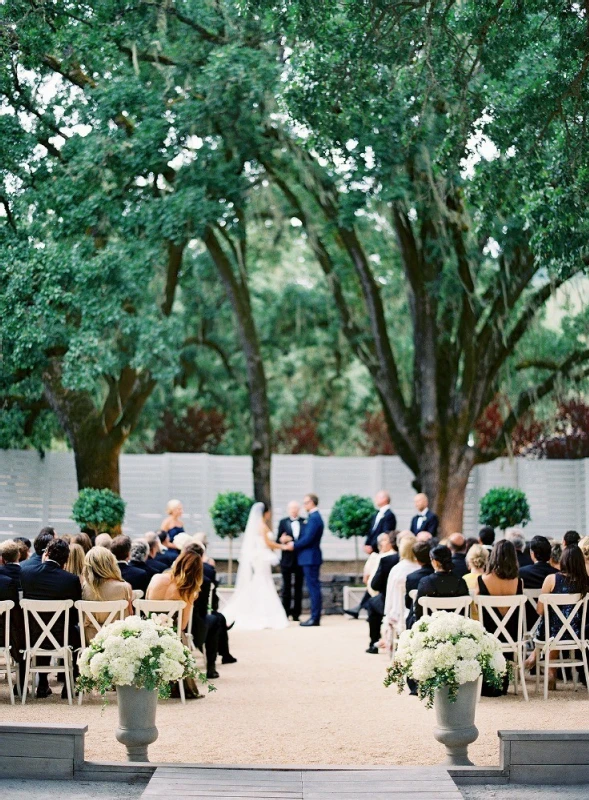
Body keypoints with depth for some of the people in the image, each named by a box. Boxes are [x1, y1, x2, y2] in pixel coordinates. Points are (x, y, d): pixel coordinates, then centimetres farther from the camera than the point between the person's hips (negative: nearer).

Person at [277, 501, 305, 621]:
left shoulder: (305, 522, 3)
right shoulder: (283, 522, 5)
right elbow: (279, 540, 2)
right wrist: (282, 540, -20)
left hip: (300, 559, 0)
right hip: (287, 559, 0)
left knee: (298, 587, 5)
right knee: (286, 587, 3)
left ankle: (296, 613, 10)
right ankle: (285, 613, 6)